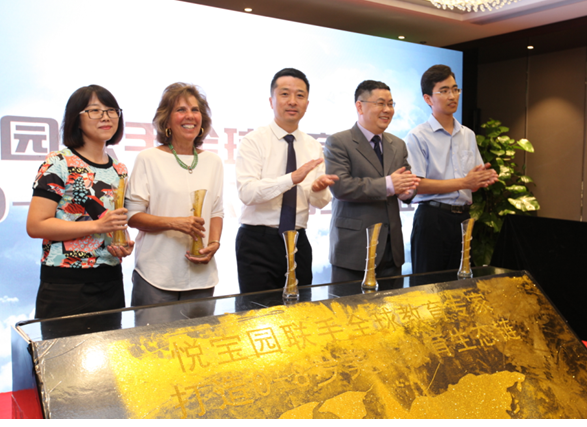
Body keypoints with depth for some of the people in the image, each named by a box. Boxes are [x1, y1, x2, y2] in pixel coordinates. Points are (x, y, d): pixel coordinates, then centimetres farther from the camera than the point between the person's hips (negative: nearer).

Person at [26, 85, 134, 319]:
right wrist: (98, 225, -21)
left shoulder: (120, 170, 10)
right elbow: (35, 226, -14)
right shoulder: (59, 164, -7)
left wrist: (126, 245, 0)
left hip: (111, 284, 6)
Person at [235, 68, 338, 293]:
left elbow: (320, 202, 7)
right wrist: (292, 178, -30)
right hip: (258, 241, -4)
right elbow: (246, 192, -19)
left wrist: (319, 189, -16)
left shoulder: (314, 147, 9)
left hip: (298, 242, 5)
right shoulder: (254, 141, -5)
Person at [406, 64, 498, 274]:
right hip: (432, 217, -6)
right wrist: (464, 182, -14)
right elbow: (418, 185, -14)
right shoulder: (418, 136, -5)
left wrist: (484, 178, -7)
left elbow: (474, 183, 16)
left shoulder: (468, 135, 16)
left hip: (463, 217, 6)